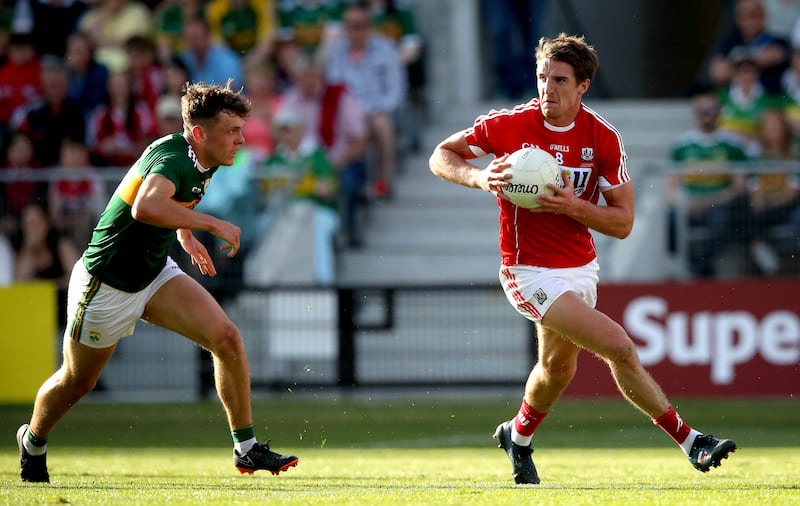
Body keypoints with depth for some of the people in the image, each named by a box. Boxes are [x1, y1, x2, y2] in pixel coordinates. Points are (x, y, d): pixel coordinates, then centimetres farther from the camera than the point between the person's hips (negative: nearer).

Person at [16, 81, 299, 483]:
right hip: (106, 283, -7)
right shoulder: (172, 156, -30)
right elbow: (145, 206, -54)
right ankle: (33, 442, 44)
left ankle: (246, 448, -5)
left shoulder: (202, 161, -2)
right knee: (77, 383, 13)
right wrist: (211, 224, -47)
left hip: (155, 275, 7)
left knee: (226, 337, -13)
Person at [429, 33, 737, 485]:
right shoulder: (509, 124, -14)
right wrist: (479, 177, -20)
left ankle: (519, 436, 53)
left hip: (581, 268, 5)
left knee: (559, 366, 24)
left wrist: (573, 206, -23)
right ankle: (690, 441, -9)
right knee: (620, 348, -17)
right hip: (531, 272, -5)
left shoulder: (604, 138, -8)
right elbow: (441, 156, -1)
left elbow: (623, 222, -7)